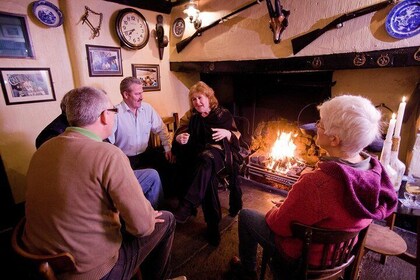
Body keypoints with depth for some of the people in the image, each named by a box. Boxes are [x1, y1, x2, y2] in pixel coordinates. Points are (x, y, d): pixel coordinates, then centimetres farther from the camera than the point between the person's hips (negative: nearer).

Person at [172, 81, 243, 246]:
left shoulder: (223, 114, 10)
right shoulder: (190, 116, 15)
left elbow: (237, 136, 10)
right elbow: (179, 135, 10)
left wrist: (227, 133, -13)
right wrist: (179, 138, -16)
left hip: (219, 152, -3)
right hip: (196, 156, 3)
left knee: (207, 157, -40)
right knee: (208, 177, -32)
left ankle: (186, 207, -48)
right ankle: (213, 224, -20)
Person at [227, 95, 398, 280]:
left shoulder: (316, 183, -40)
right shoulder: (374, 170, -15)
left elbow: (280, 224, -25)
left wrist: (275, 210, -2)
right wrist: (285, 205, 2)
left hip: (304, 255, -6)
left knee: (245, 215, 10)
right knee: (279, 206, 28)